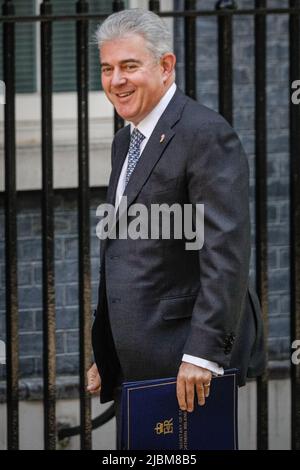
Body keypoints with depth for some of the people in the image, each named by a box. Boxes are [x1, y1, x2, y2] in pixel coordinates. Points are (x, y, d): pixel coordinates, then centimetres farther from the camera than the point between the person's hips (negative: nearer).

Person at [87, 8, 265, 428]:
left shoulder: (206, 134, -13)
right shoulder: (124, 142, 17)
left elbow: (227, 253, -20)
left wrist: (202, 353, -24)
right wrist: (104, 358, 20)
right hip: (139, 362, 8)